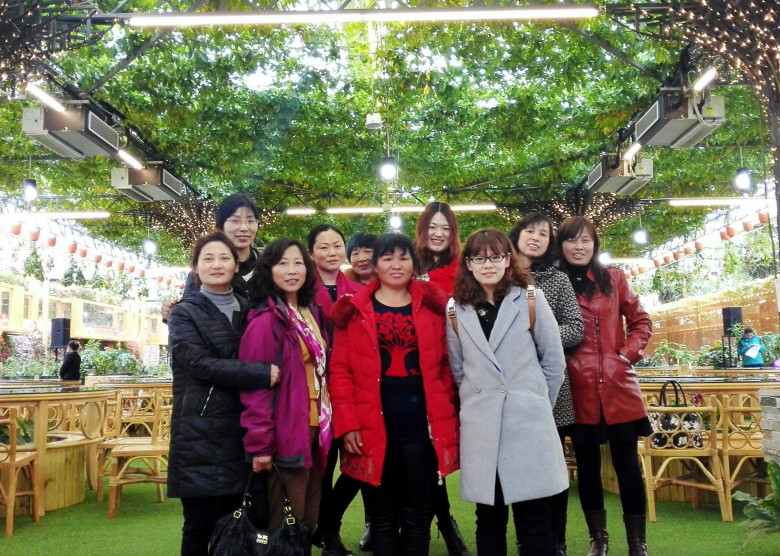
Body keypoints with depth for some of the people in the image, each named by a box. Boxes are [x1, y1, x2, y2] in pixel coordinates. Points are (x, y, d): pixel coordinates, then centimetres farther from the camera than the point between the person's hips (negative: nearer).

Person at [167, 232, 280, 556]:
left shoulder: (247, 310, 14)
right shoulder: (185, 313, 1)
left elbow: (263, 359, 22)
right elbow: (200, 363, -15)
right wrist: (262, 374, -20)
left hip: (240, 432, 4)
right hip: (200, 435, -4)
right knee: (200, 524, 3)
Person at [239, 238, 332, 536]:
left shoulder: (312, 313, 11)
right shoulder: (265, 320, -13)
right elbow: (255, 385, -17)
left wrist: (325, 422, 11)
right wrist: (259, 443, -18)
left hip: (315, 428, 8)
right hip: (286, 433, -8)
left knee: (308, 519, 16)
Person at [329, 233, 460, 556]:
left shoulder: (433, 306, 5)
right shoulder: (356, 310, 2)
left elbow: (447, 365, 8)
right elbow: (340, 371, -1)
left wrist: (447, 413, -1)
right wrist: (347, 424, -8)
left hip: (421, 425, 1)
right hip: (372, 428, 0)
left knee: (416, 514, 11)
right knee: (382, 515, 11)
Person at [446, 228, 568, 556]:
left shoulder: (531, 300, 0)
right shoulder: (457, 311, 5)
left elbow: (554, 361, 5)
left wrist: (537, 403, 8)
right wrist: (478, 401, 11)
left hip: (528, 422, -2)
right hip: (480, 427, 2)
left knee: (534, 519, 5)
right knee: (489, 519, 11)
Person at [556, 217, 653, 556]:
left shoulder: (614, 279, 7)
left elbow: (640, 321, 11)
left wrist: (630, 352, -2)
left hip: (618, 386, 1)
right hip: (578, 391, 0)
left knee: (627, 465, 5)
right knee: (587, 466, 10)